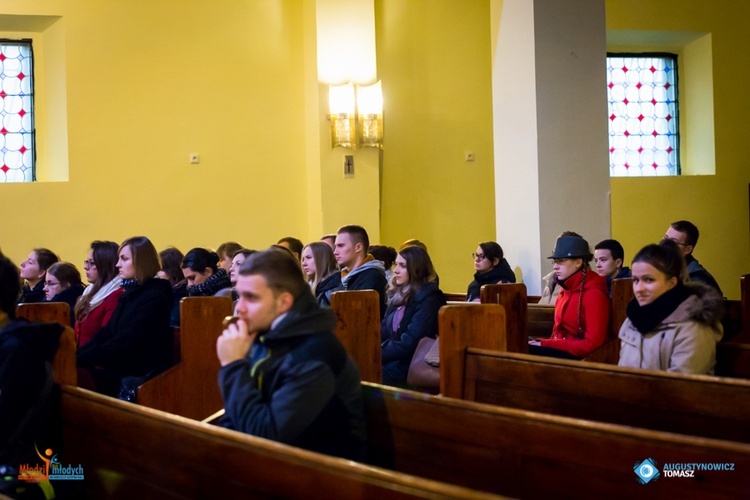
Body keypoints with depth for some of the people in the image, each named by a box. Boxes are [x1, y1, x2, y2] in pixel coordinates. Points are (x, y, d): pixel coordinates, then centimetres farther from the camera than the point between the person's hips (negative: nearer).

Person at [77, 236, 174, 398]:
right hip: (119, 371, 8)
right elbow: (106, 333, 12)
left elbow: (126, 342, -19)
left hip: (140, 377, -8)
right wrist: (75, 356, -2)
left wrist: (81, 359, -20)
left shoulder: (154, 298, -12)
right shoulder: (130, 293, 16)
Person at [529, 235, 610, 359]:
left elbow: (592, 345, -19)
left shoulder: (593, 294, -13)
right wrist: (544, 343, -4)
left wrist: (545, 344, -17)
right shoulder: (567, 289, 13)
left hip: (580, 357, -8)